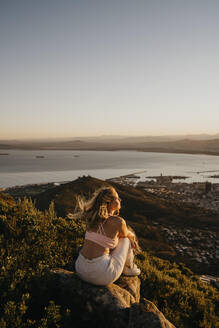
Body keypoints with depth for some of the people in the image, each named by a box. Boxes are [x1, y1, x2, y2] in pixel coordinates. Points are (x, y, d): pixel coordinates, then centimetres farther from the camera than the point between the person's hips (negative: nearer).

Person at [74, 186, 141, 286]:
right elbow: (126, 235, 13)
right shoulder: (118, 221, -11)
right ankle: (128, 268, 39)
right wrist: (133, 236, 35)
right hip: (101, 275, -6)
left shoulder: (93, 217, 8)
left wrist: (130, 239, 26)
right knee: (126, 240, 14)